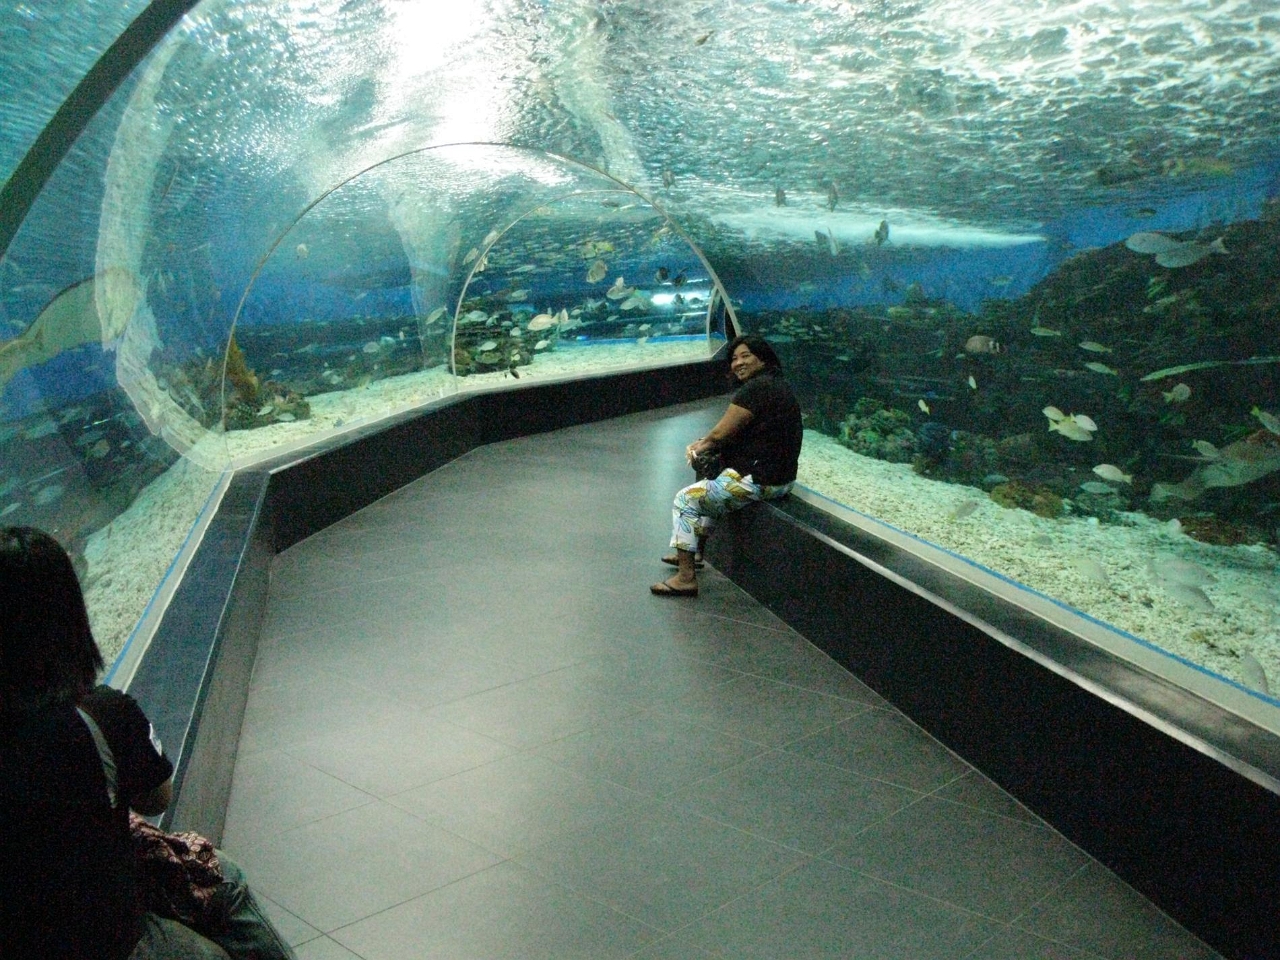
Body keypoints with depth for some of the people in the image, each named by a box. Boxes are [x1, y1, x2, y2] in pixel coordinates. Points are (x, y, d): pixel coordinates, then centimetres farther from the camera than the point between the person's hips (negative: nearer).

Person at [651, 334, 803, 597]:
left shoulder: (754, 389, -20)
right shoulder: (777, 385, 13)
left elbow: (721, 433, -18)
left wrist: (703, 443, 4)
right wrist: (706, 444, 3)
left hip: (758, 481, -11)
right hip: (779, 475, 11)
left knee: (686, 500, -2)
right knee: (710, 489, 32)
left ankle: (686, 577, -2)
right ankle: (693, 552, 40)